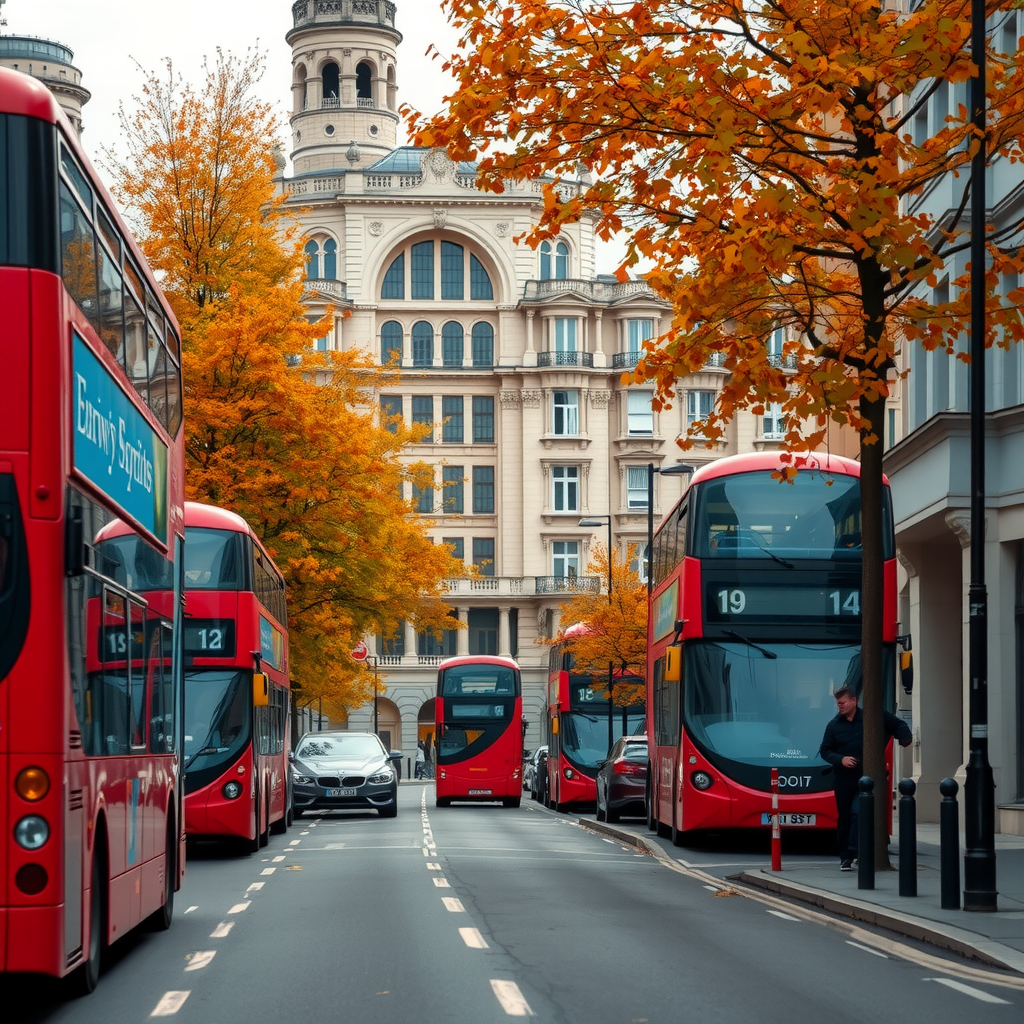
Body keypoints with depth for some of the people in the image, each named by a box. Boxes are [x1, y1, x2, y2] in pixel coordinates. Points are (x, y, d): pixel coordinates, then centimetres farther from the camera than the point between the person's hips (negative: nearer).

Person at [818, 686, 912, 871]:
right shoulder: (834, 725, 4)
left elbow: (899, 725, 10)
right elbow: (825, 751, 7)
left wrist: (905, 739, -10)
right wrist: (841, 759, -11)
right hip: (843, 778, 2)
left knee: (858, 812, -15)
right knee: (844, 817, 4)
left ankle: (852, 853, -11)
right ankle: (845, 856, 11)